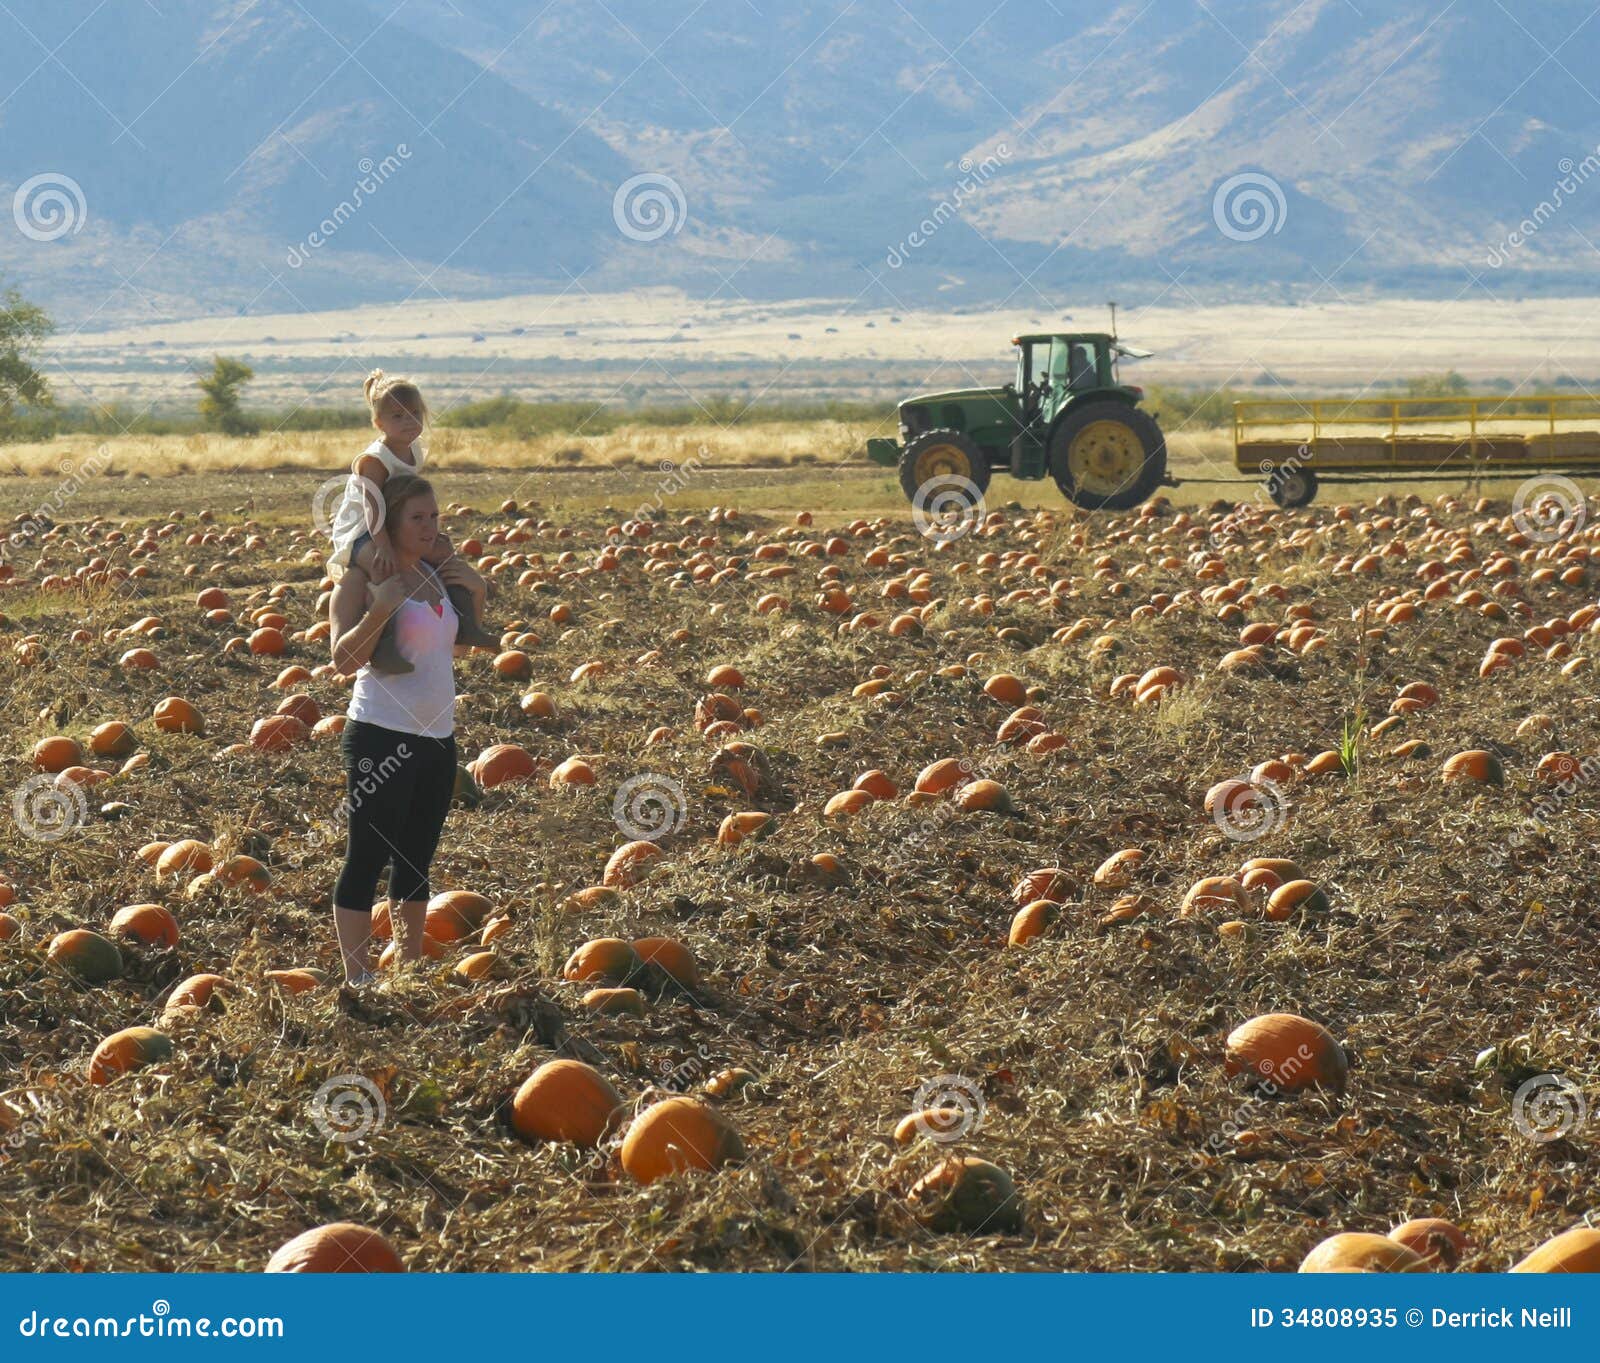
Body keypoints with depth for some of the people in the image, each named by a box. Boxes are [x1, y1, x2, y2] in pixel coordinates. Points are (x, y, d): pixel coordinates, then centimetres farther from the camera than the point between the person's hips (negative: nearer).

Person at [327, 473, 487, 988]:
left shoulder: (437, 575, 11)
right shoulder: (362, 581, -10)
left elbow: (460, 641, 26)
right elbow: (343, 658, -20)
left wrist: (477, 594, 8)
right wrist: (379, 611, -32)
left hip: (437, 737, 8)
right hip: (382, 736, -8)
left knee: (415, 862, 15)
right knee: (367, 860, -4)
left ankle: (410, 966, 25)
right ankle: (357, 978, 0)